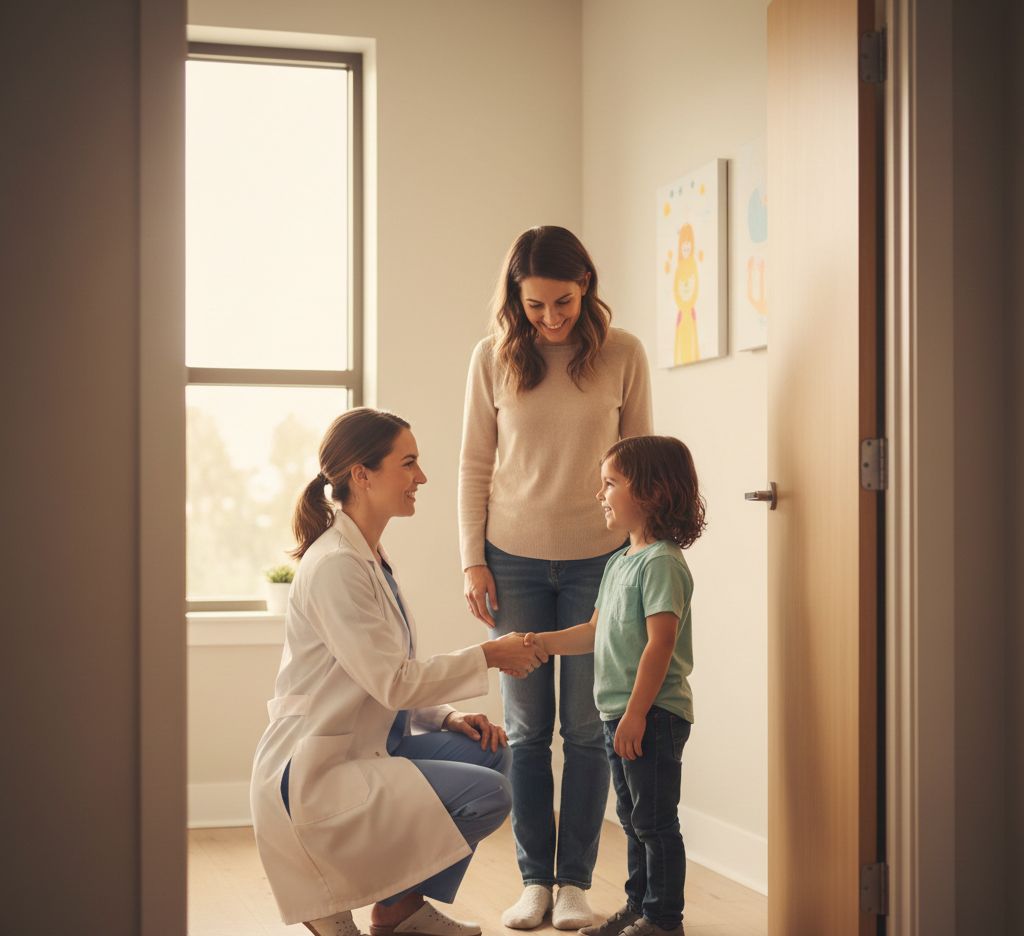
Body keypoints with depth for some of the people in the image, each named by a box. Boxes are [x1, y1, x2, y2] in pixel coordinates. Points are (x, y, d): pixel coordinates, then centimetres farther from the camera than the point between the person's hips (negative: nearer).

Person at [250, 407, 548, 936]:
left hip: (363, 750, 10)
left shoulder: (372, 557, 12)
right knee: (488, 795, -18)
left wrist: (447, 717, 3)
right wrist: (489, 655, -14)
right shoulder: (333, 566, -19)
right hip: (312, 776, -10)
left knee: (489, 753, 4)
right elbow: (393, 683, -22)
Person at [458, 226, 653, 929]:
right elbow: (475, 467, 4)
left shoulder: (622, 354, -2)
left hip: (598, 560, -1)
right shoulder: (493, 358, -1)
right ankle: (535, 879, 16)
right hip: (515, 561, 1)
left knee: (587, 729, 4)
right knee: (527, 730, 6)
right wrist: (473, 561, -1)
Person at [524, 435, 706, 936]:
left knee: (654, 820, -1)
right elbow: (597, 631, 19)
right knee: (633, 818, 18)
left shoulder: (662, 563, -17)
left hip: (653, 714, -10)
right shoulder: (619, 562, 14)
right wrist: (540, 643, 11)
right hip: (619, 713, 10)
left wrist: (636, 713, -23)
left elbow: (660, 644, -22)